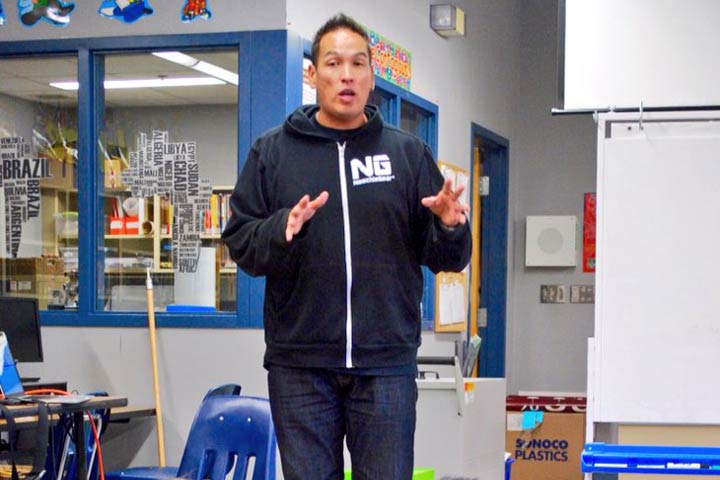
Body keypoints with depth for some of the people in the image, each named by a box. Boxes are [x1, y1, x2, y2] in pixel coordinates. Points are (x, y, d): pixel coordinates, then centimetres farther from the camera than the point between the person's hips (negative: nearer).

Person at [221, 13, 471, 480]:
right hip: (300, 364, 0)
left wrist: (449, 225, -15)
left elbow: (447, 258, 7)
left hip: (387, 362, 0)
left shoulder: (408, 152, 8)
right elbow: (240, 244, 1)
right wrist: (283, 229, -18)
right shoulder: (273, 152, 7)